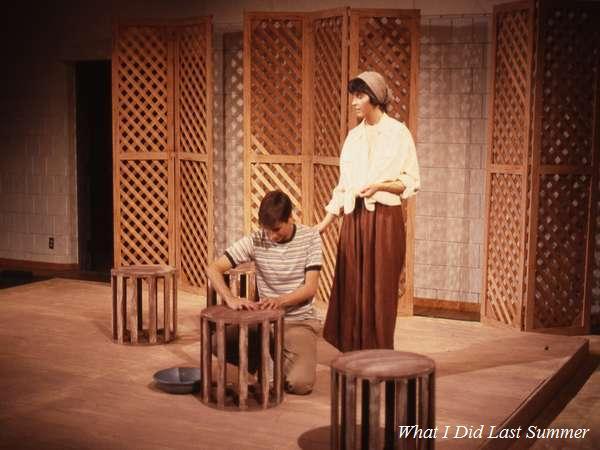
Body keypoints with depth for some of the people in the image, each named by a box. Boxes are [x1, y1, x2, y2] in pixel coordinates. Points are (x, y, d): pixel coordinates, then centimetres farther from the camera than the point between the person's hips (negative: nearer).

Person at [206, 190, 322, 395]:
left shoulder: (310, 237, -6)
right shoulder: (255, 240, -5)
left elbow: (311, 287, -9)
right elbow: (213, 269, -8)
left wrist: (280, 301, -28)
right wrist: (231, 299, -27)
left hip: (300, 320, -2)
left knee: (300, 383, -25)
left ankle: (279, 359, 13)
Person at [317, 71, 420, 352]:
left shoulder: (398, 133, -3)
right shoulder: (354, 136, 13)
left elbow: (412, 182, -4)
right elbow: (343, 186, 14)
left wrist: (379, 186, -19)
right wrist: (325, 223, 9)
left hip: (384, 219, -5)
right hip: (353, 219, 5)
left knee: (380, 289, 0)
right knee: (351, 289, 5)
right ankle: (353, 357, 15)